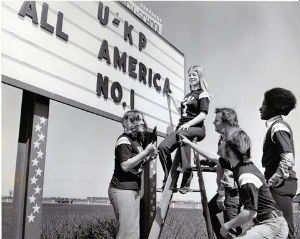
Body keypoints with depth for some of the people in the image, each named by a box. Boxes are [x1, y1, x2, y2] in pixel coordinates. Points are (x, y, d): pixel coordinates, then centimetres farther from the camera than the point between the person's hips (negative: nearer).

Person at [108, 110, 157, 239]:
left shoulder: (137, 141, 17)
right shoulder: (124, 140, -10)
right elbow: (125, 166, -21)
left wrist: (148, 158, 6)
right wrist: (145, 152, -19)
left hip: (134, 190, 9)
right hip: (122, 190, -9)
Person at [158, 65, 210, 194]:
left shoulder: (203, 94, 3)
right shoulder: (188, 95, 25)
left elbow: (203, 114, -12)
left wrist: (188, 124, -25)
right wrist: (172, 98, 33)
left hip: (197, 129, -6)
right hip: (181, 128, 7)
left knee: (182, 133, -42)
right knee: (163, 147, -19)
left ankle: (187, 172, -37)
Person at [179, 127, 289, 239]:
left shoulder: (247, 176, -25)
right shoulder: (237, 165, 4)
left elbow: (250, 213, -27)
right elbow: (213, 157, 19)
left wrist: (227, 225, -13)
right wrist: (190, 143, 27)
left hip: (273, 227, -9)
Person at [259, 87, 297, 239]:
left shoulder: (278, 127, -13)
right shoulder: (276, 125, 15)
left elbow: (288, 160, -22)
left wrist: (271, 182, -16)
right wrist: (269, 181, 16)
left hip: (280, 186, -9)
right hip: (280, 184, 9)